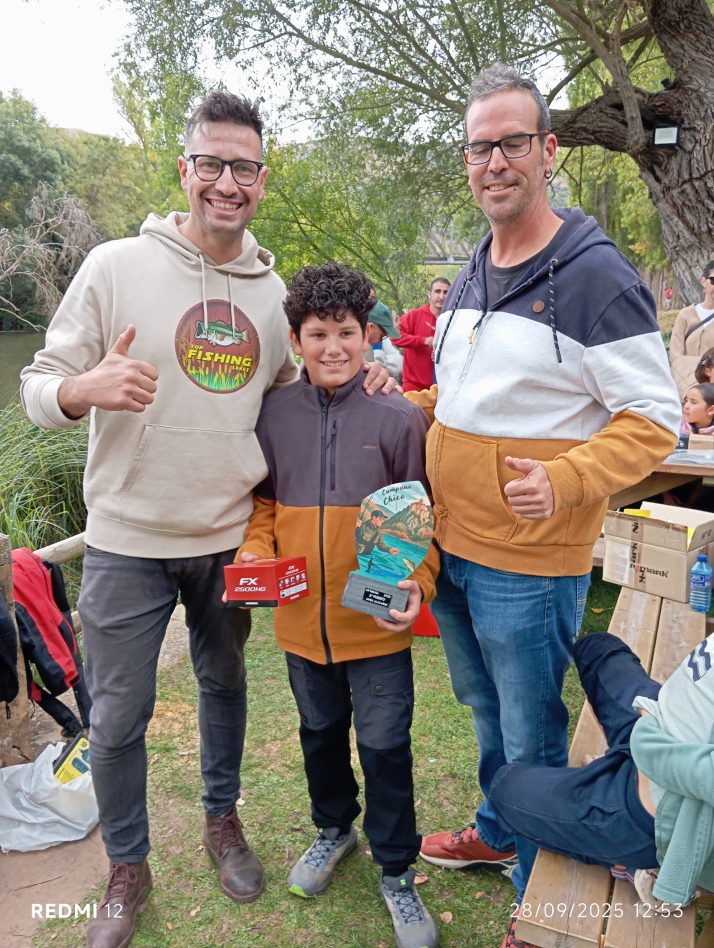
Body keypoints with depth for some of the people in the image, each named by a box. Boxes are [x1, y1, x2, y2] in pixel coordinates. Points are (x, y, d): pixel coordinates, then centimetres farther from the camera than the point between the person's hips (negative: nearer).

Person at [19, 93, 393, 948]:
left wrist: (349, 382, -2)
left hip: (232, 536, 4)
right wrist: (87, 387, -30)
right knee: (118, 715, 9)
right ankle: (127, 865, 34)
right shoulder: (117, 266, -8)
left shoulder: (272, 289, 4)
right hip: (129, 538, -3)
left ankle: (223, 820, 46)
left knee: (224, 681, 20)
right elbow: (38, 387, -7)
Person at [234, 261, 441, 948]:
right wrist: (255, 553, -9)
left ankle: (395, 870, 32)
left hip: (378, 621, -3)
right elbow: (264, 501, 8)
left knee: (385, 746, 8)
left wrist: (417, 583, -20)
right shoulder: (274, 415, -1)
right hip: (302, 618, 3)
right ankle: (333, 828, 50)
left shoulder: (399, 417, -10)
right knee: (320, 732, 23)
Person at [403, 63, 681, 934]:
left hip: (529, 566, -7)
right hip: (447, 547, 7)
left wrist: (567, 480, -29)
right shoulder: (472, 274, 9)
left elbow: (655, 418, -15)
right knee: (485, 711, 25)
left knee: (531, 738, 11)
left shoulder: (595, 274, -15)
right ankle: (497, 833, 50)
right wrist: (407, 404, 8)